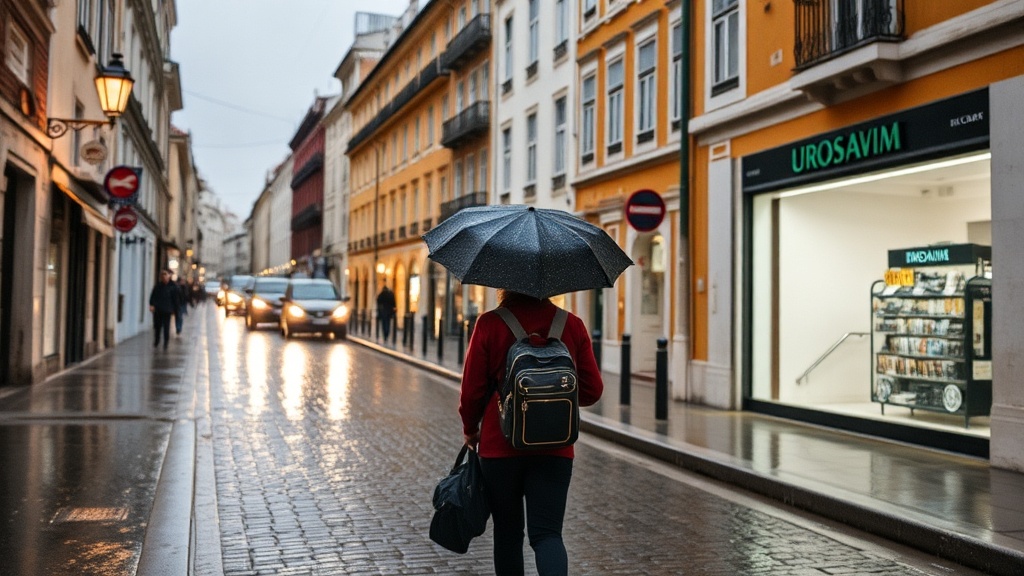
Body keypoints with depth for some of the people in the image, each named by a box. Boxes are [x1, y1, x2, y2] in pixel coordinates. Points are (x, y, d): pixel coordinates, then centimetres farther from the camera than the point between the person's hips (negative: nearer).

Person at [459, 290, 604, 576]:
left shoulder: (489, 324, -8)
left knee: (507, 533, 15)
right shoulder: (573, 325, -1)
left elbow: (472, 389, -6)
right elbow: (592, 390, 3)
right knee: (547, 532, 1)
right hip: (555, 449, 1)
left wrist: (470, 430, 12)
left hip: (500, 446, -1)